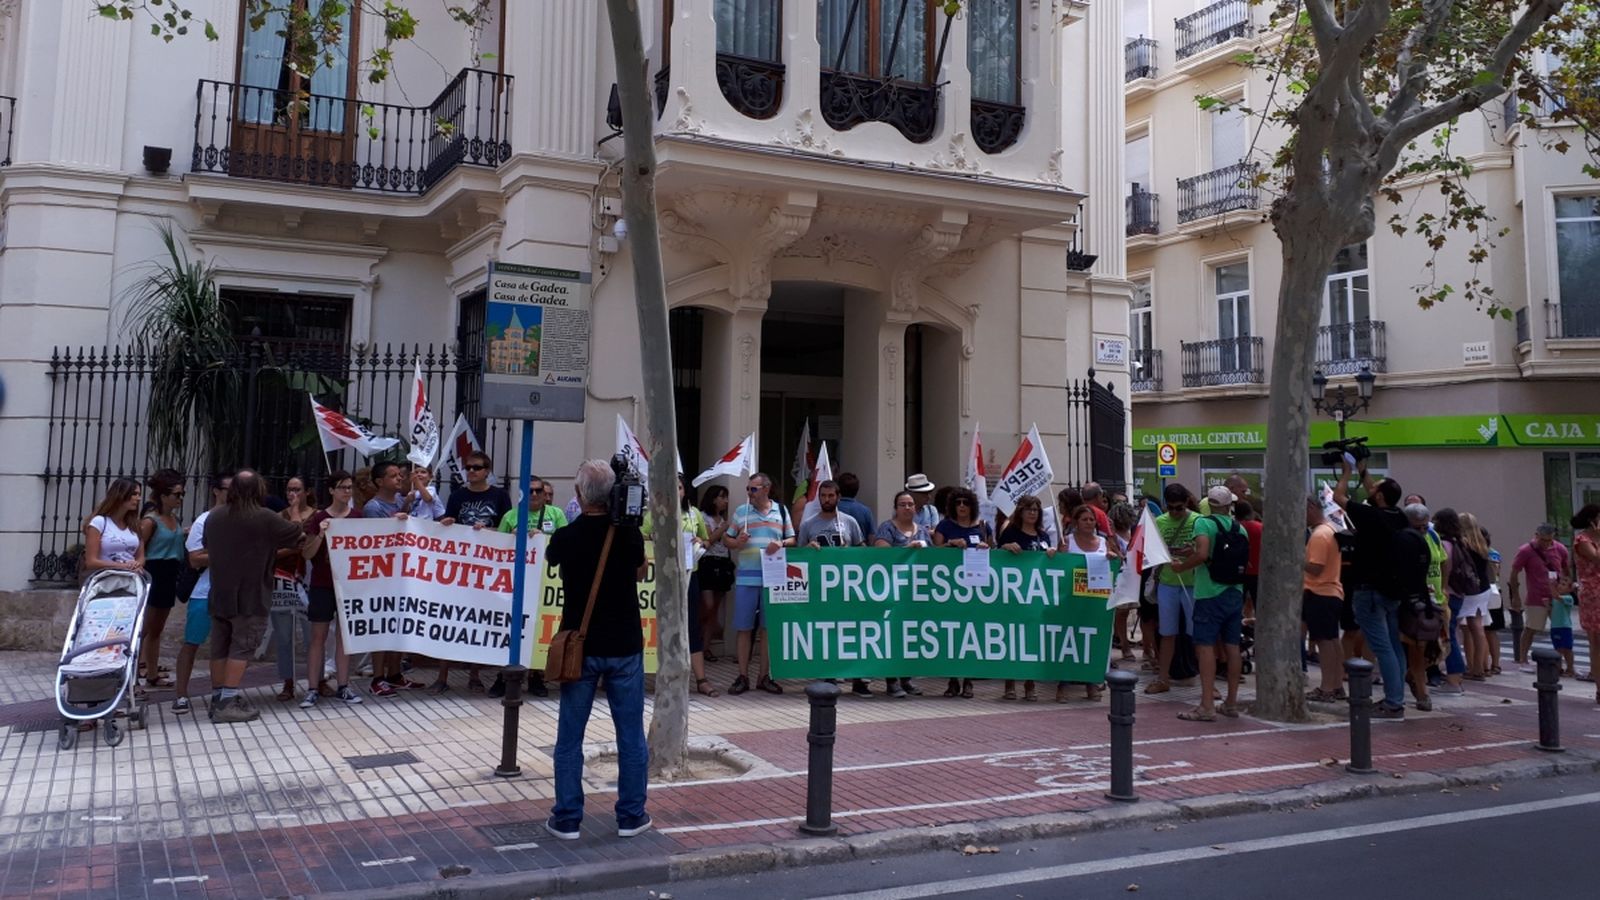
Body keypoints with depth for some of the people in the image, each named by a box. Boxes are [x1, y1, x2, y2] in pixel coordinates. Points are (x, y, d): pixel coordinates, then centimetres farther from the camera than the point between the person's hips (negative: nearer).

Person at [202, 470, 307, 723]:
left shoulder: (215, 516, 6)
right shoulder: (264, 518, -13)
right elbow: (300, 537, -4)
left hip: (220, 594, 6)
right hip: (250, 596, -6)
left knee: (221, 647, 13)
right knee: (241, 647, -3)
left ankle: (218, 697, 19)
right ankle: (228, 702, -5)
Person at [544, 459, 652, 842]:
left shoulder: (564, 538, -10)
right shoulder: (630, 534, -8)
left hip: (580, 646, -1)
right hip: (625, 647, 1)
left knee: (570, 738, 9)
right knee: (631, 736, 11)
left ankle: (567, 819, 14)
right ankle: (631, 816, 18)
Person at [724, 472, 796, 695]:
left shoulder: (781, 510, 9)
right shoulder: (740, 512, 7)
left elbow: (792, 539, 12)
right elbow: (727, 540, 12)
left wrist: (781, 544, -9)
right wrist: (736, 542, -10)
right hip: (746, 578, 0)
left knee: (768, 628, 6)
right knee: (744, 628, 2)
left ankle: (764, 677, 15)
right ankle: (743, 677, 10)